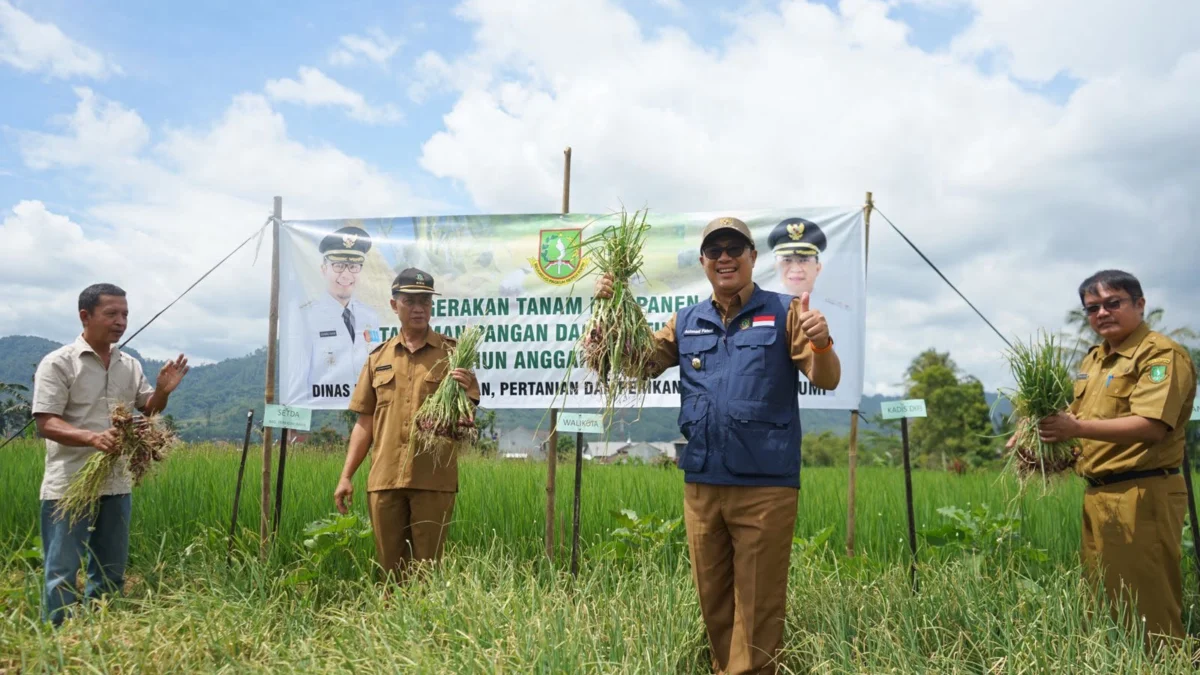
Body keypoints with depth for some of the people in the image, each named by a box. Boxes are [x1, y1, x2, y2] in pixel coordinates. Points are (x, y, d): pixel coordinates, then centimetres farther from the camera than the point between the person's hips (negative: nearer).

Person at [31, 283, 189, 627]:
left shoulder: (130, 365, 9)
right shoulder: (58, 363, -8)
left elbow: (148, 410, 17)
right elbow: (46, 423, -15)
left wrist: (163, 390, -6)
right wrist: (93, 437, -32)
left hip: (117, 484, 6)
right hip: (70, 486, -6)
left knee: (110, 573, 15)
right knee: (62, 574, 0)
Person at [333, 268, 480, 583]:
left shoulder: (452, 353, 3)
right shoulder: (379, 357, 11)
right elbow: (365, 422, 13)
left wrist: (464, 390, -24)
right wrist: (346, 476, 7)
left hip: (433, 478, -3)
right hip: (384, 478, 3)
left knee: (426, 565, 4)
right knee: (389, 566, 11)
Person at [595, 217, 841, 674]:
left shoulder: (784, 312, 1)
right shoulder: (686, 322, 12)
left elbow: (827, 380, -5)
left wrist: (821, 343, -28)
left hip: (765, 485, -4)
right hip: (701, 484, 4)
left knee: (756, 608, 4)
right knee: (714, 602, 16)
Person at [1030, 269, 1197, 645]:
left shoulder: (1162, 355, -12)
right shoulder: (1094, 359, 17)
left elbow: (1151, 426, -25)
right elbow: (1079, 417, 26)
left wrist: (1078, 428, -33)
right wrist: (1040, 431, 8)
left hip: (1141, 496, -9)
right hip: (1097, 497, 9)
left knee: (1147, 608, -1)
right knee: (1101, 602, 17)